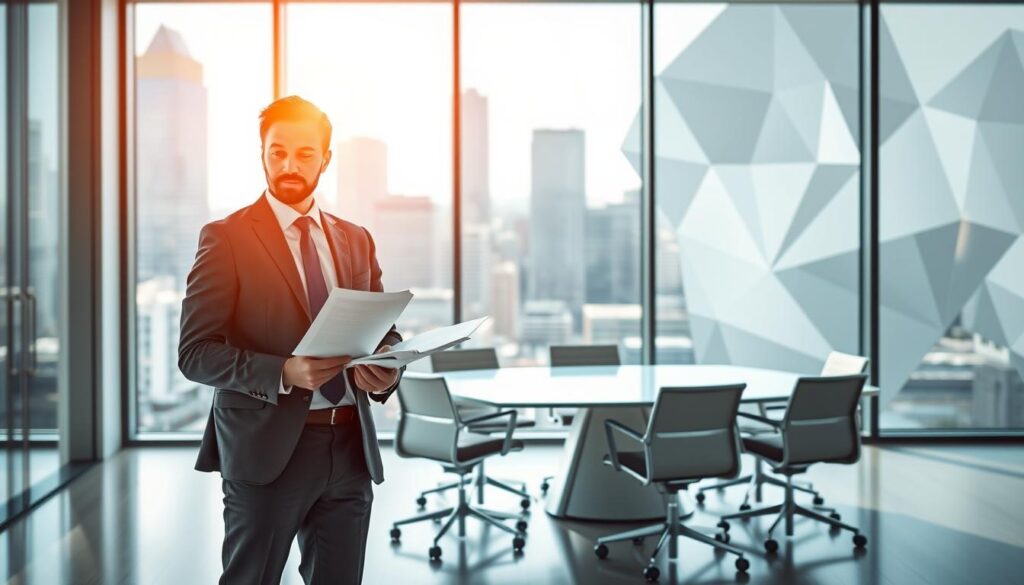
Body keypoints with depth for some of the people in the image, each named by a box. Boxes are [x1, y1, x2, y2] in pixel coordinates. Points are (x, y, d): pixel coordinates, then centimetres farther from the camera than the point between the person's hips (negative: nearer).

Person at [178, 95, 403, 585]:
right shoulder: (227, 238, -4)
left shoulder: (356, 241, 11)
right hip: (268, 447, -4)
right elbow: (195, 351, -10)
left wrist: (384, 368, -6)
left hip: (351, 446, 5)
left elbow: (384, 330, 17)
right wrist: (282, 373, -24)